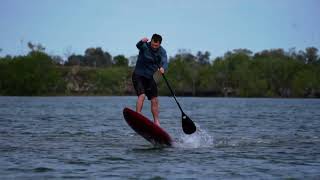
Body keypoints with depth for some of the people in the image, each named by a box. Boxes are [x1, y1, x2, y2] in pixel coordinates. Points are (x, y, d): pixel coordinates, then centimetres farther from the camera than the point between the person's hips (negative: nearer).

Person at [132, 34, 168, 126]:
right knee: (142, 95, -24)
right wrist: (142, 42, -60)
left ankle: (156, 121, 16)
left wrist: (162, 68, -43)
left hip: (149, 77, 5)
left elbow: (164, 61, -20)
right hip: (138, 76, -5)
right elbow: (138, 46, -36)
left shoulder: (162, 51, -4)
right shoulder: (145, 46, -14)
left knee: (155, 100, 6)